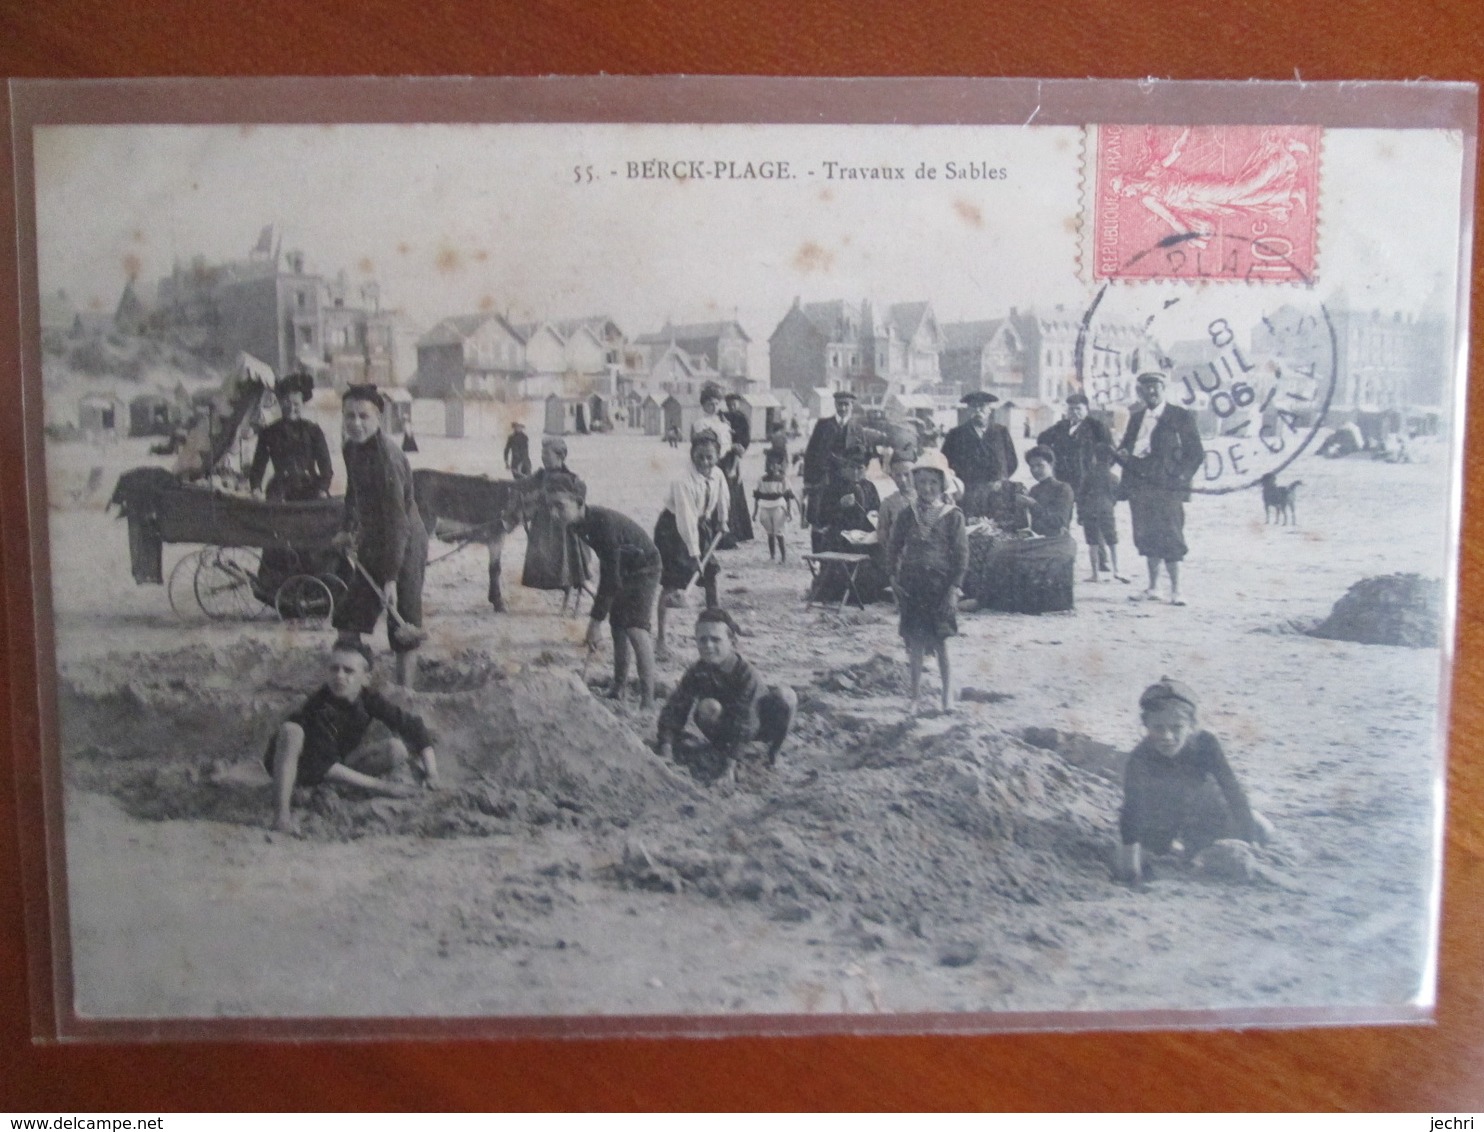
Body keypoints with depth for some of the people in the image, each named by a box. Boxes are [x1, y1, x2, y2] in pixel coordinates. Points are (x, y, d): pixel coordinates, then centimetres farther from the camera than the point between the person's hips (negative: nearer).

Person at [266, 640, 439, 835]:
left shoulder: (369, 700, -15)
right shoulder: (319, 709, -30)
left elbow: (413, 725, -7)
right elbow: (323, 766, -34)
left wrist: (431, 773, -16)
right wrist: (379, 786, -34)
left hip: (340, 764, 5)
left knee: (397, 749, -13)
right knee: (291, 730, -38)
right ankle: (282, 814, -40)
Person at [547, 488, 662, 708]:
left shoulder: (603, 523, -35)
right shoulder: (578, 525, -8)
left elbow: (610, 575, -34)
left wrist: (596, 620, -33)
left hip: (643, 568, -9)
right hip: (620, 569, 9)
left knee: (635, 628, -20)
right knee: (617, 626, 12)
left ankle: (648, 698, -20)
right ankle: (618, 688, 26)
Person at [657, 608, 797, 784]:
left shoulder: (748, 674, -29)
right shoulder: (697, 673, -16)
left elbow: (745, 723, -31)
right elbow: (674, 709, -17)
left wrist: (730, 762, -35)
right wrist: (666, 750, -28)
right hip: (726, 734, 4)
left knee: (784, 695, -29)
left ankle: (769, 754, -8)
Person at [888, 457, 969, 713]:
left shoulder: (953, 516, -1)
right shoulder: (906, 516, 6)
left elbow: (961, 556, -2)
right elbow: (894, 551, 10)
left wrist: (954, 588, -9)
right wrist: (895, 580, -2)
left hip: (940, 586, -2)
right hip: (911, 588, 2)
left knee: (941, 644, -3)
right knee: (915, 644, 4)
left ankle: (948, 699, 4)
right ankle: (915, 697, 12)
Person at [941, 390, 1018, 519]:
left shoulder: (1002, 432, 14)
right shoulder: (955, 434, 10)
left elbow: (1012, 462, 14)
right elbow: (945, 463, 8)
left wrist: (1002, 482, 1)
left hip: (997, 492, 1)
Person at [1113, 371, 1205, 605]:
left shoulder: (1180, 416, 1)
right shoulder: (1136, 417, 17)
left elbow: (1196, 453, 0)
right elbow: (1125, 447, 20)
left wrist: (1180, 477, -10)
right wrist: (1122, 454, -4)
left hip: (1166, 488, -5)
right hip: (1139, 487, 5)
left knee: (1169, 538, -8)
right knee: (1148, 539, 9)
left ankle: (1175, 590, -2)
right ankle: (1152, 588, 17)